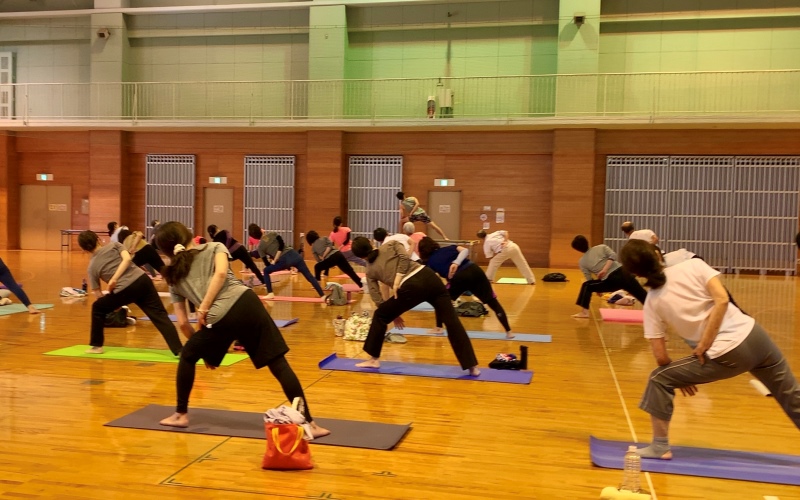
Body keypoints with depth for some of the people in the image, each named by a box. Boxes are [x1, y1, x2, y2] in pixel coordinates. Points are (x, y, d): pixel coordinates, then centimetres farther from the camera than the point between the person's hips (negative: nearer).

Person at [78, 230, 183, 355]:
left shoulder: (92, 266, 15)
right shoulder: (114, 245, 16)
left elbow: (98, 294, 18)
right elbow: (127, 258, -4)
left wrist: (113, 303, 33)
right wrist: (115, 278, -2)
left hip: (124, 290, -2)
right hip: (142, 280, 2)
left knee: (97, 309, 23)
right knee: (160, 315, 2)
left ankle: (97, 346, 28)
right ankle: (178, 350, -6)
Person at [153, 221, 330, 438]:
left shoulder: (173, 277, 25)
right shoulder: (214, 247, 21)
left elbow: (182, 322, 22)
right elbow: (221, 273, -3)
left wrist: (203, 349, 32)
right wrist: (204, 308, 1)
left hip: (219, 319, 0)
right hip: (245, 304, 0)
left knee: (188, 356, 29)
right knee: (279, 364, 4)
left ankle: (181, 415, 35)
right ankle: (309, 423, 2)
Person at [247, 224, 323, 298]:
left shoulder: (260, 247, 10)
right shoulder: (272, 234, 12)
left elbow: (267, 263, 12)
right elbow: (282, 244, -2)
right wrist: (275, 260, 0)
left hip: (284, 261, -2)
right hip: (293, 254, 2)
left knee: (266, 271, 23)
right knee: (309, 276, 8)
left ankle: (270, 293, 15)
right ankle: (323, 295, 5)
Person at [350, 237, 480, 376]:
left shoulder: (370, 271, 21)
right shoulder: (390, 245, 23)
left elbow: (377, 298, 17)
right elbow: (404, 257, 2)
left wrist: (394, 314, 27)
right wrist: (396, 283, 3)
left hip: (411, 287, -2)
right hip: (427, 276, 2)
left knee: (380, 316, 20)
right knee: (452, 320, 6)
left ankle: (374, 359, 26)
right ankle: (472, 366, 7)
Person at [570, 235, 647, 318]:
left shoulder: (582, 262, 12)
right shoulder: (601, 247, 16)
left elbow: (589, 280, 11)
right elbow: (613, 255, -3)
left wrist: (597, 289, 24)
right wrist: (605, 269, -6)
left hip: (611, 280, -3)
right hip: (623, 273, 3)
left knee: (586, 286, 13)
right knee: (642, 294, 11)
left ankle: (584, 312, 9)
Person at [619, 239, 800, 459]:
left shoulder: (652, 303, 0)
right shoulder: (693, 265, 2)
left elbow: (660, 355, 0)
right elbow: (722, 300, -11)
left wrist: (680, 378, 18)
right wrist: (705, 344, -6)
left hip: (725, 356, -3)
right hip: (754, 337, 3)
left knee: (659, 380, 10)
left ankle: (660, 447, 15)